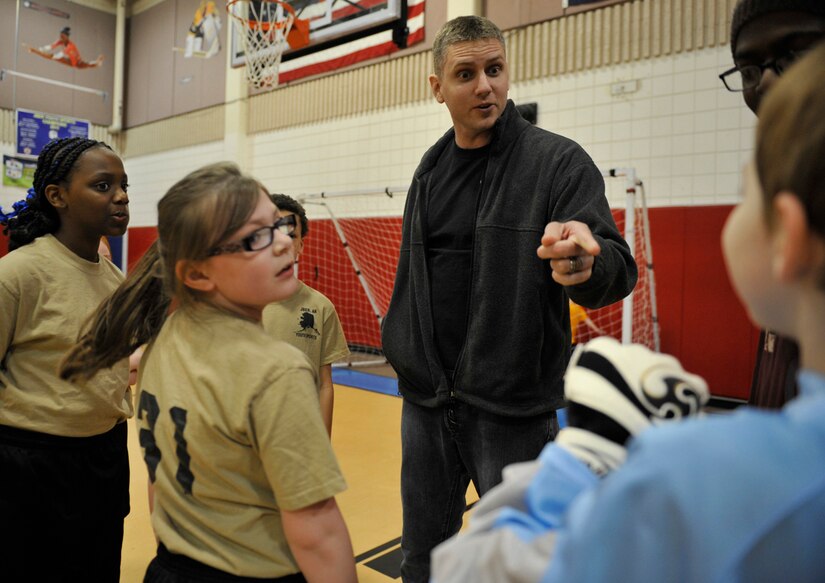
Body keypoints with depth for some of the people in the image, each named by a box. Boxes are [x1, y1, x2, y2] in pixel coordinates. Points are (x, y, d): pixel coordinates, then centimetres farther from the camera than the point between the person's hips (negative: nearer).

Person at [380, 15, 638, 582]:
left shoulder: (559, 161, -9)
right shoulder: (431, 170, 8)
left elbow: (619, 271, -19)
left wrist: (586, 264, -41)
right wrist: (405, 350, 12)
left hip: (512, 407, -5)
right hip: (426, 398, 5)